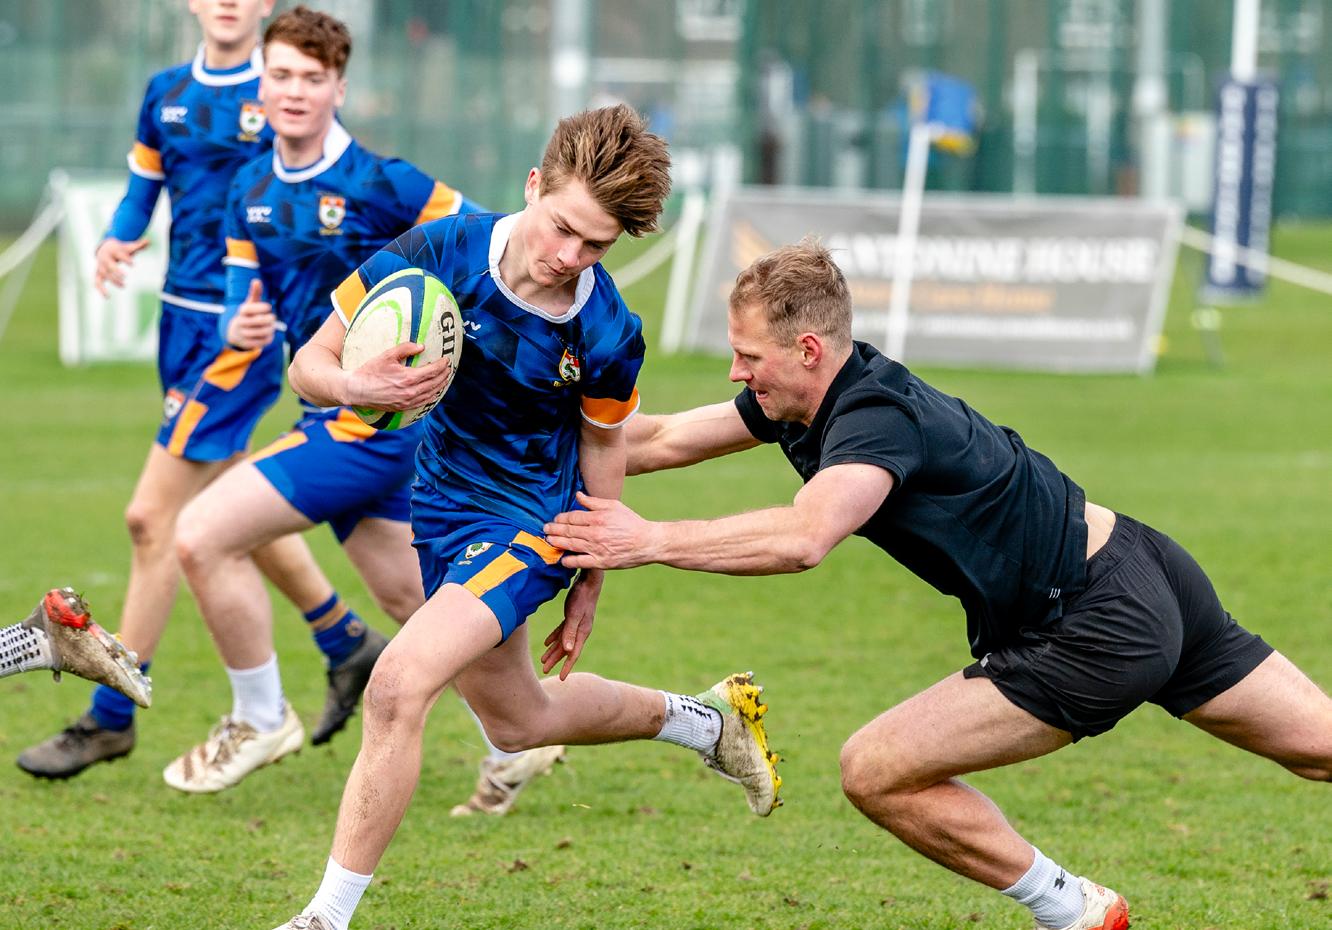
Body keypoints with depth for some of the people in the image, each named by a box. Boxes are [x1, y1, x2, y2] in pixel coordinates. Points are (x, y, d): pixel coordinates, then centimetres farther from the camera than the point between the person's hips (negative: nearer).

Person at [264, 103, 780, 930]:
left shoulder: (608, 334, -21)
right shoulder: (438, 255, -21)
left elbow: (603, 444, -2)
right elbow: (311, 363, -14)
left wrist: (590, 584, 6)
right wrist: (359, 388, -37)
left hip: (533, 523, -5)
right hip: (442, 509, 5)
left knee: (399, 685, -26)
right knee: (519, 721, 23)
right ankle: (707, 721, 50)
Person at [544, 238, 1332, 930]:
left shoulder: (877, 418, -24)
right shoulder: (803, 400, 4)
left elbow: (802, 538, -42)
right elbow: (662, 439, 12)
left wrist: (651, 542, -36)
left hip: (1102, 632, -10)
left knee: (878, 773, -9)